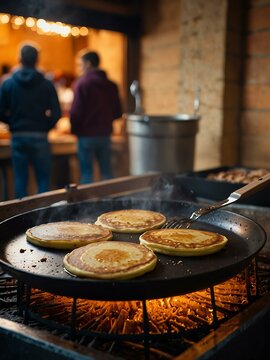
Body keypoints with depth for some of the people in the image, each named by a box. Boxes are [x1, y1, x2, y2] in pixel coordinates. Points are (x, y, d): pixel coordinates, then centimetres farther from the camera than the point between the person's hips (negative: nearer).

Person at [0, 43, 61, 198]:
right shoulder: (46, 85, -3)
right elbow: (56, 113, -8)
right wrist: (45, 126, 9)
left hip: (17, 137, 2)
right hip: (39, 137, -1)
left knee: (20, 179, 8)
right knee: (43, 178, 7)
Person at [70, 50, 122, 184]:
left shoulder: (82, 83, -11)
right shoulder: (111, 85, 6)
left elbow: (76, 111, -15)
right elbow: (117, 113, 8)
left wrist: (74, 130, 0)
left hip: (86, 135, -5)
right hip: (105, 135, 5)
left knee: (86, 172, 2)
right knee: (106, 171, 13)